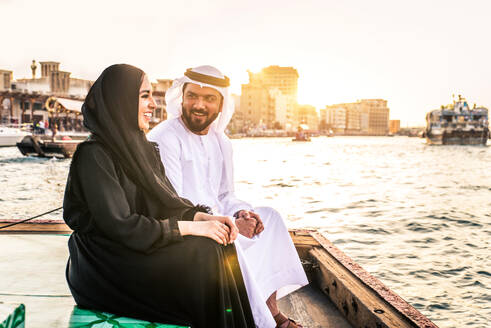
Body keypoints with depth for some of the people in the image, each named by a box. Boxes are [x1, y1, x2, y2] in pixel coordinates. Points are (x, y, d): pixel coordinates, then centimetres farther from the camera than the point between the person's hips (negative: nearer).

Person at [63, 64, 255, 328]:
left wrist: (205, 217, -12)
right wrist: (193, 228, -22)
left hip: (140, 247, 8)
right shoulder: (94, 154, -16)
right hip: (108, 264, -8)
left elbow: (169, 202, 8)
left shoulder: (140, 147, 11)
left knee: (219, 246, -11)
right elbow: (120, 225, -22)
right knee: (204, 253, -22)